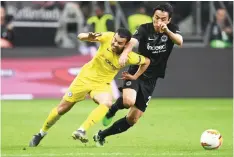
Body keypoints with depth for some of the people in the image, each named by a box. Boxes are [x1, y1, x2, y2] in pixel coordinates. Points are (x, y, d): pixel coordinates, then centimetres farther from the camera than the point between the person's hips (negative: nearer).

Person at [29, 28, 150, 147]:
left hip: (102, 84, 0)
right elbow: (80, 36, -16)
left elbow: (146, 61, 0)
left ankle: (81, 131, -35)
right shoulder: (107, 37, -21)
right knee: (62, 108, 6)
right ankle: (41, 133, 28)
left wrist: (135, 77, 0)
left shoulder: (129, 57, -20)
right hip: (85, 77, 0)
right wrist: (88, 37, -37)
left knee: (107, 103, -34)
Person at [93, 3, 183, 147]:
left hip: (150, 80, 3)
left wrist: (167, 31, -45)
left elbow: (180, 42, -26)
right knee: (129, 101, -34)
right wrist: (125, 53, -53)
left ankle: (101, 136, 22)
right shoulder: (145, 29, -13)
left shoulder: (172, 30, -6)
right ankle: (113, 108, 1)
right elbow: (133, 41, -32)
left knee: (133, 119, 3)